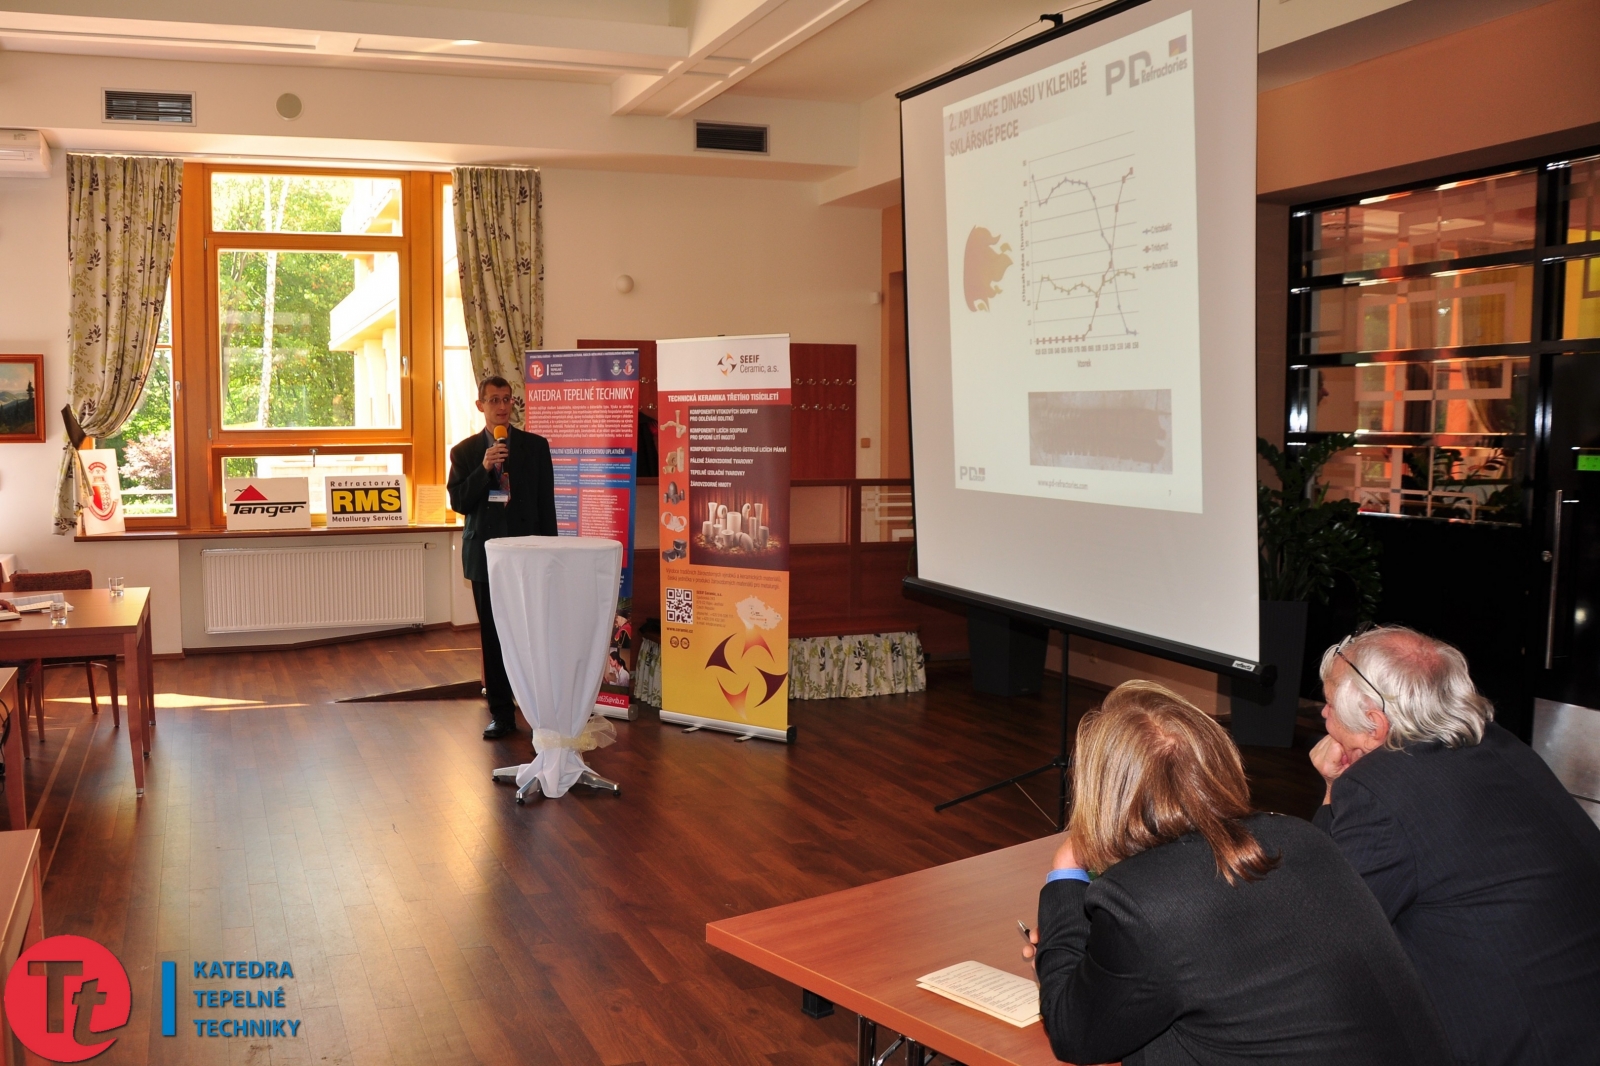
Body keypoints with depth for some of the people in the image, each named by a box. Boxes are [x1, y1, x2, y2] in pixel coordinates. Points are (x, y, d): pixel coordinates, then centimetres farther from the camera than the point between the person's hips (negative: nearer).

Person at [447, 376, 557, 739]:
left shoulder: (536, 446, 5)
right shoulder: (465, 452, 7)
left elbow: (546, 502, 5)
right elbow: (458, 503, -1)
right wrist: (484, 469, -15)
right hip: (486, 554, 2)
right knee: (492, 638, 6)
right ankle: (501, 714, 13)